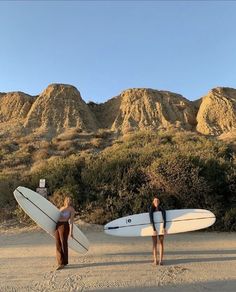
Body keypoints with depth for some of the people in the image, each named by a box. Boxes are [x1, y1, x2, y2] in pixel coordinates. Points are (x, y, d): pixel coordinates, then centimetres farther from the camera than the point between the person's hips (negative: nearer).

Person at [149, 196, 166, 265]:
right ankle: (155, 260, 0)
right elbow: (151, 220, -24)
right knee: (154, 243, -1)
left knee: (161, 243, -2)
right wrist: (154, 229, -32)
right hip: (154, 227, -1)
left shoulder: (162, 209, -12)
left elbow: (164, 218, -24)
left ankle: (161, 260, -1)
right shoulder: (151, 210, -15)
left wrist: (164, 228, -36)